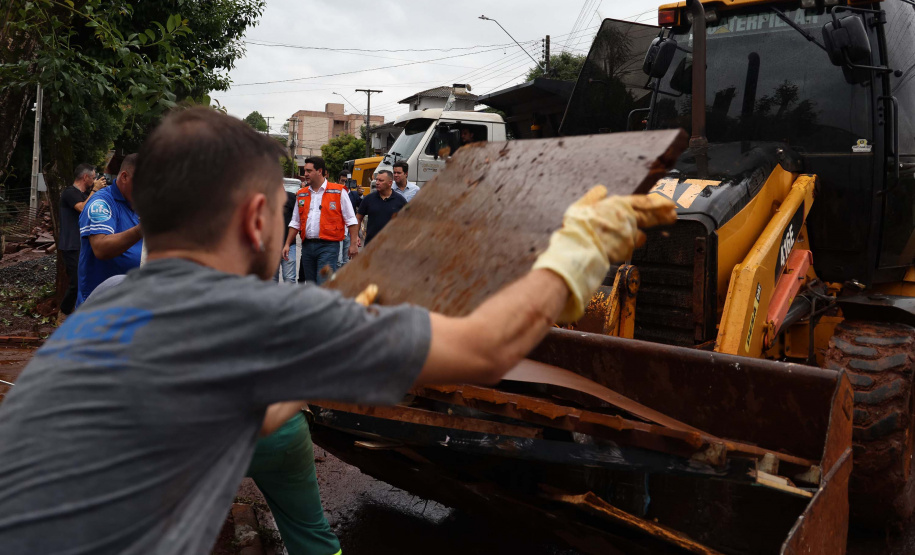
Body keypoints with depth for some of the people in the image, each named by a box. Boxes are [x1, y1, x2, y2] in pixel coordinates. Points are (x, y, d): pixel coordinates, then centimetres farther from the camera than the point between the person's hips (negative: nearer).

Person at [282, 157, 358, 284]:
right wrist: (287, 244, 11)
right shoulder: (301, 195, 14)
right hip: (307, 245, 6)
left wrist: (353, 244, -6)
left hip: (328, 246, -5)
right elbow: (295, 223, 19)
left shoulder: (338, 191, 0)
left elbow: (351, 220, 0)